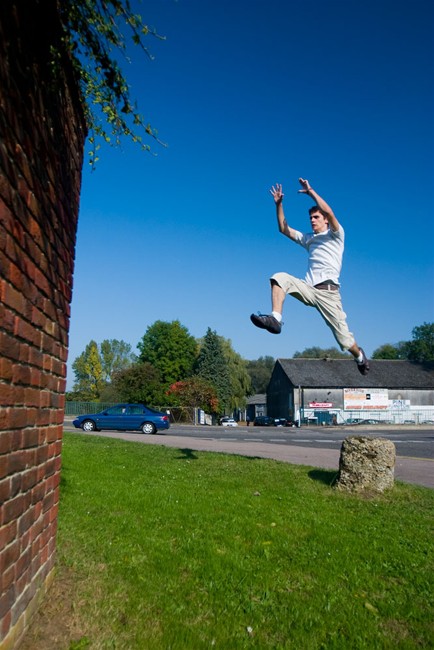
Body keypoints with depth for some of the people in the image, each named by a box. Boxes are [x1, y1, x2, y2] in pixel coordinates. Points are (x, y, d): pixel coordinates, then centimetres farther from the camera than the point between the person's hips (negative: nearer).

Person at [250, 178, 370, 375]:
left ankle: (360, 356, 26)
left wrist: (310, 192, -8)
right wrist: (279, 204, 13)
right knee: (280, 277, -19)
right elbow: (284, 229, 23)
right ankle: (275, 319, -31)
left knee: (343, 337, -6)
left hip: (328, 291, -5)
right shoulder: (308, 239, 25)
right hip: (309, 289, 5)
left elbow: (329, 212, -12)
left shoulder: (335, 235, 8)